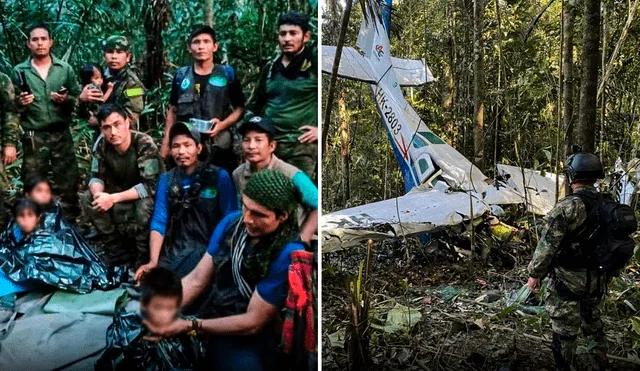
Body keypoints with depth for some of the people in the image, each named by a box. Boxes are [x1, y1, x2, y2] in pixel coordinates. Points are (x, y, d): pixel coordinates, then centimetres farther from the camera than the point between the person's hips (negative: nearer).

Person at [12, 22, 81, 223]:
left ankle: (70, 223, 15)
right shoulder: (19, 71, 4)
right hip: (33, 137, 0)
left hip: (61, 134, 1)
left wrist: (66, 100, -12)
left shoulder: (65, 69, 5)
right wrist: (20, 104, -15)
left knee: (67, 182, 4)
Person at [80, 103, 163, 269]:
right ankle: (117, 249, -3)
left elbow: (150, 186, -33)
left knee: (144, 205, -38)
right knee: (88, 199, -14)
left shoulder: (144, 144, -28)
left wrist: (113, 198, -36)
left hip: (152, 195, -6)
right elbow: (97, 177, -5)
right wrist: (98, 193, -30)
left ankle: (145, 255, -14)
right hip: (123, 193, 6)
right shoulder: (101, 145, -12)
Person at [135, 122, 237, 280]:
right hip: (174, 252, 3)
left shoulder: (219, 177, -2)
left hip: (210, 251, -3)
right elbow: (159, 222, 3)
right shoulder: (166, 180, 10)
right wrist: (153, 262, -11)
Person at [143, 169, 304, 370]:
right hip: (213, 320, 5)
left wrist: (189, 326, -19)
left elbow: (253, 322, -18)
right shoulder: (231, 223, -3)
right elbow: (196, 280, 1)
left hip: (251, 340, -4)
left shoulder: (288, 255, -22)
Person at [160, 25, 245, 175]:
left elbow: (240, 108, 5)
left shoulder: (227, 74, 3)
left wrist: (223, 124, -12)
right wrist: (166, 143, 9)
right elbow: (173, 110, 15)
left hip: (218, 148, -2)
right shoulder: (181, 75, 9)